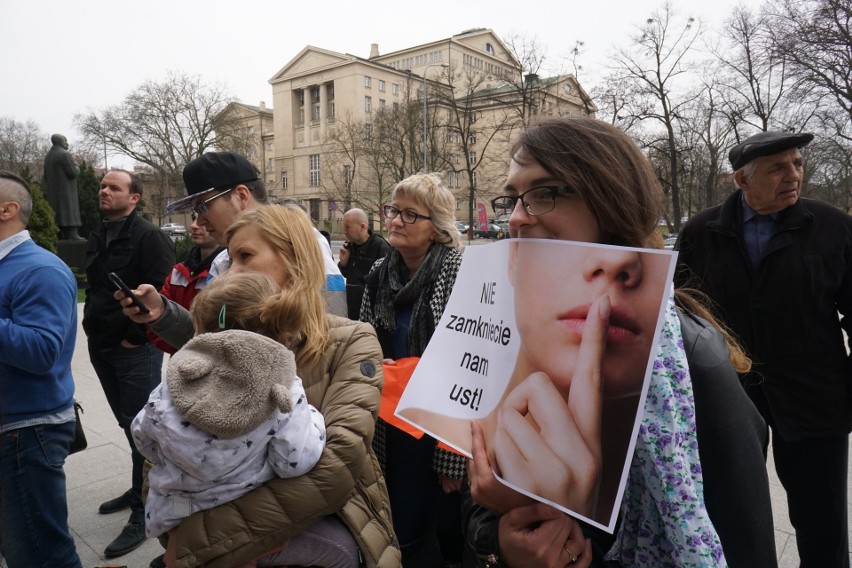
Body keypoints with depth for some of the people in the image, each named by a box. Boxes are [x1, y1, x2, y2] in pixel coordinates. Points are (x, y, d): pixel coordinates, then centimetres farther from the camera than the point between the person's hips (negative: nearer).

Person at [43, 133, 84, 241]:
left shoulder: (48, 155, 16)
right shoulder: (64, 154, -12)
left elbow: (46, 175, 19)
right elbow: (73, 172, -15)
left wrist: (46, 190, 24)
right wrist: (77, 167, 4)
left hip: (52, 191, 9)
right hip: (66, 190, -9)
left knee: (56, 213, 8)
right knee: (68, 211, -11)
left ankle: (59, 235, 8)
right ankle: (71, 235, -17)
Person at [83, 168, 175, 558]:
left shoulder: (148, 237, -13)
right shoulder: (98, 237, 14)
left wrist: (135, 337, -17)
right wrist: (93, 326, 14)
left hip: (135, 349, -8)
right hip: (102, 347, 9)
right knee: (128, 424, 20)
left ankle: (144, 508, 12)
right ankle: (141, 487, 36)